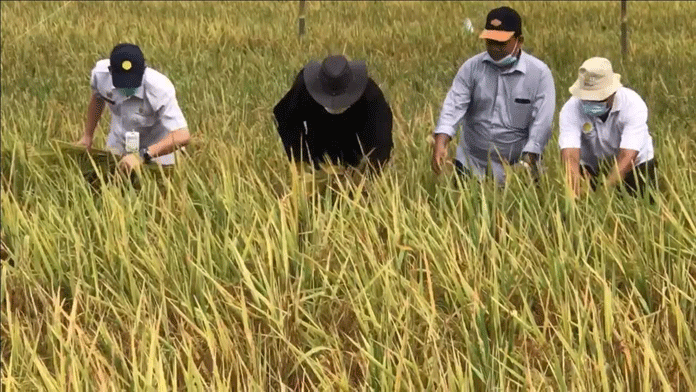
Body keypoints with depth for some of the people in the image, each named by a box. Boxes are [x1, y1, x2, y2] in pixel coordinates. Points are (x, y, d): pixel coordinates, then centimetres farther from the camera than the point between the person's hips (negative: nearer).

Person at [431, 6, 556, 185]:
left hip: (515, 167, -2)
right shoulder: (472, 67, -2)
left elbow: (541, 122, -12)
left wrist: (527, 162, -22)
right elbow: (454, 105, -10)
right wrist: (440, 143, -26)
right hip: (471, 163, 2)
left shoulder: (539, 73, -9)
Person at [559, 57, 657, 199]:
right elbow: (570, 154, -37)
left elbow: (628, 155, -37)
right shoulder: (571, 109, -24)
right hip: (591, 167, 1)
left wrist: (607, 187, -50)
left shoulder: (633, 104, -28)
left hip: (636, 165, -1)